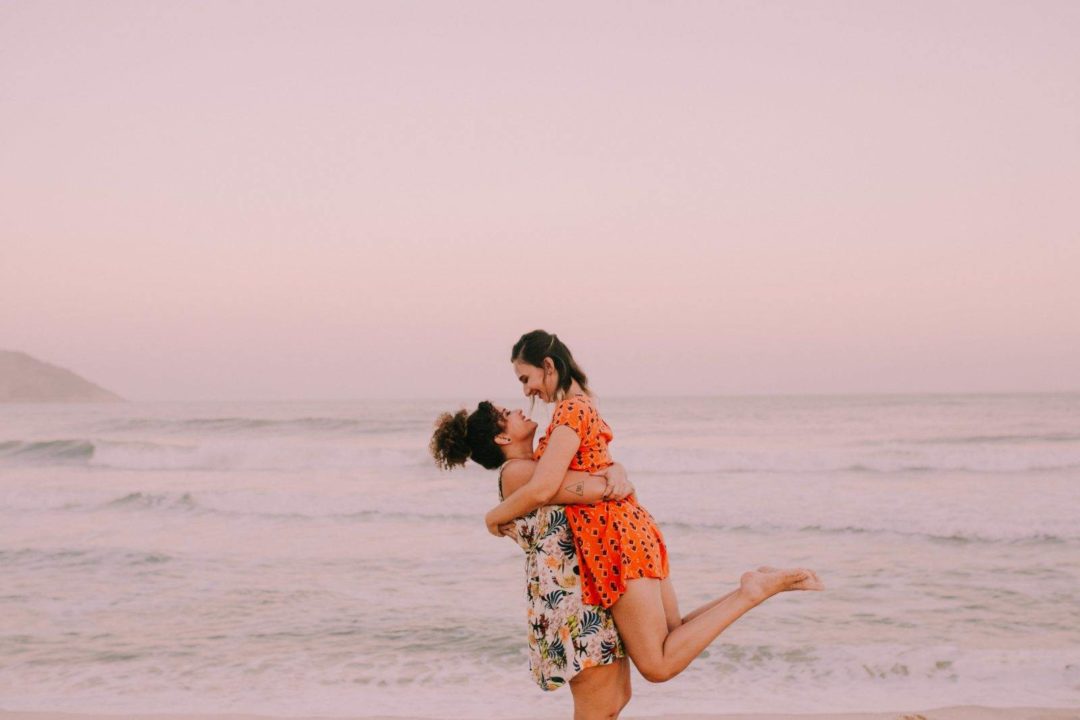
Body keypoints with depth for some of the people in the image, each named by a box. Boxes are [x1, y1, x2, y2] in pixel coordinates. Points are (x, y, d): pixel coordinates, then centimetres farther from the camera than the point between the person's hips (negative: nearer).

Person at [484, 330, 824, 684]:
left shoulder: (571, 409, -13)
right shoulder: (584, 406, 17)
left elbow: (541, 490, -21)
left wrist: (494, 516, -5)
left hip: (615, 538, -10)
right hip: (633, 527, 10)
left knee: (658, 666, -7)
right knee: (674, 641, 15)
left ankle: (749, 593, -9)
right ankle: (759, 586, 6)